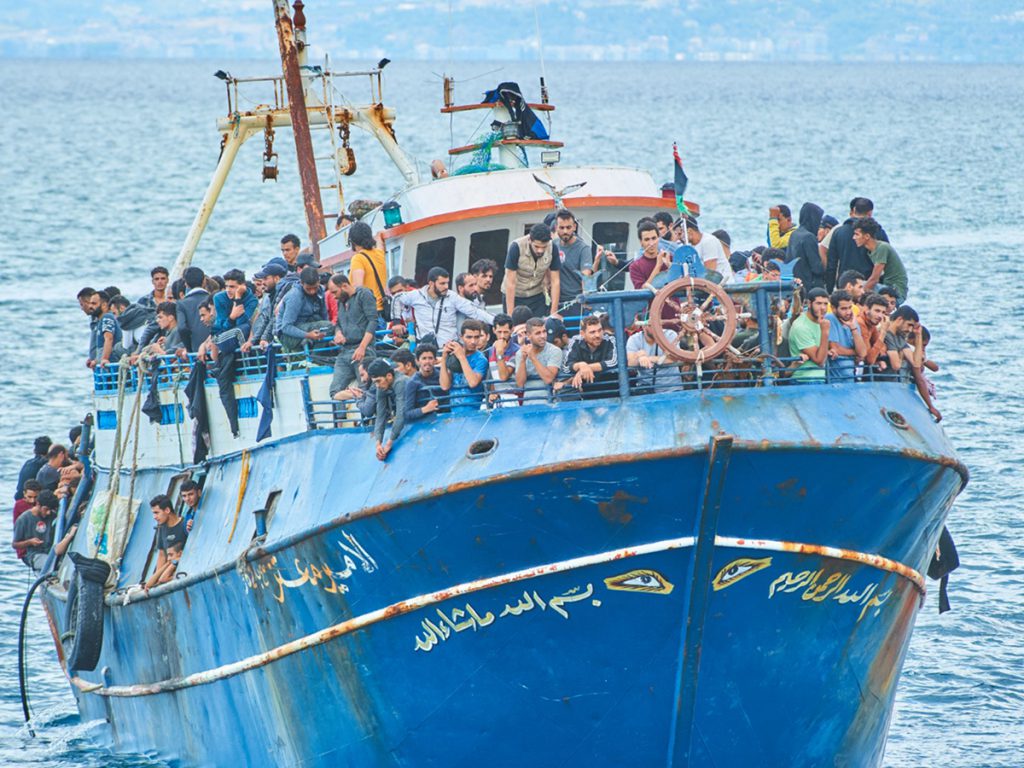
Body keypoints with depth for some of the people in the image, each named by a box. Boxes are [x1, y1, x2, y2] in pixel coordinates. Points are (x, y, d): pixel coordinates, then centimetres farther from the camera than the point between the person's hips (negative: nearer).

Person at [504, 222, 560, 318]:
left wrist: (554, 313, -12)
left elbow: (555, 281, -8)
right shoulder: (516, 247, -24)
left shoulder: (552, 249, -15)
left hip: (537, 297, 2)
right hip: (515, 296, -2)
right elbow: (510, 283, -21)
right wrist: (510, 315, -22)